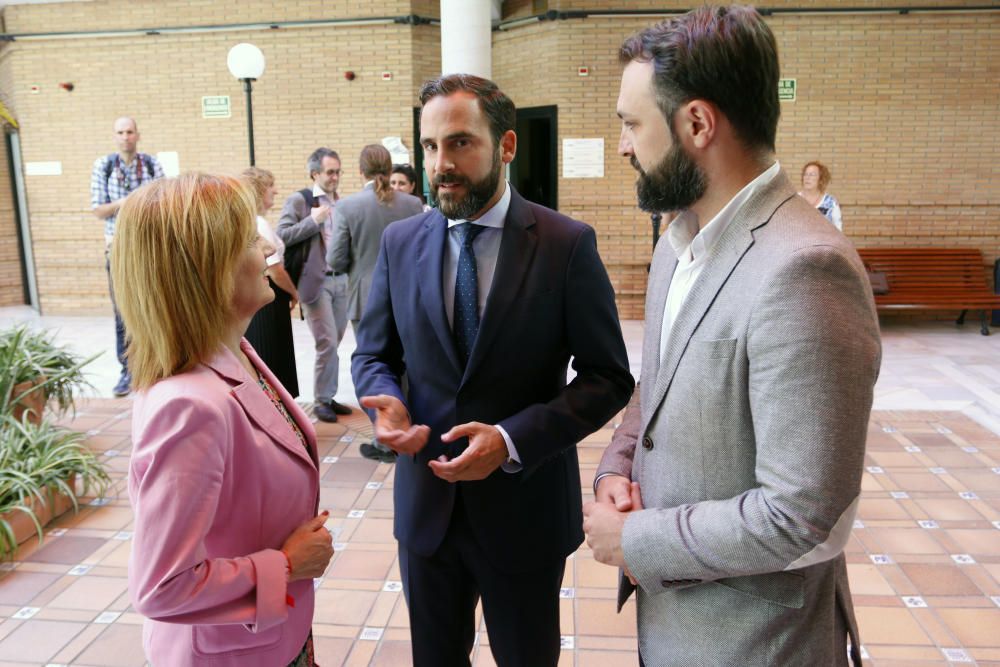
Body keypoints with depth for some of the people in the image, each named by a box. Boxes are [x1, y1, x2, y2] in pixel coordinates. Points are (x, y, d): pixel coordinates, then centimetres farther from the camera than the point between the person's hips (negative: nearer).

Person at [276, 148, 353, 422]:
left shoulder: (341, 202, 14)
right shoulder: (299, 200, -3)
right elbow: (282, 236, -11)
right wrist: (313, 220, -15)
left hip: (341, 279, 6)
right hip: (316, 281, -6)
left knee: (334, 343, 11)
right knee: (327, 343, -6)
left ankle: (329, 397, 22)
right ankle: (322, 401, 8)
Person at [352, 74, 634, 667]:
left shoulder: (568, 244, -12)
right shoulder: (400, 243, -1)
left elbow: (608, 377, -10)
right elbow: (373, 353, 7)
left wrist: (512, 440, -22)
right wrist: (387, 401, -16)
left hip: (526, 506, -2)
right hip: (426, 499, 3)